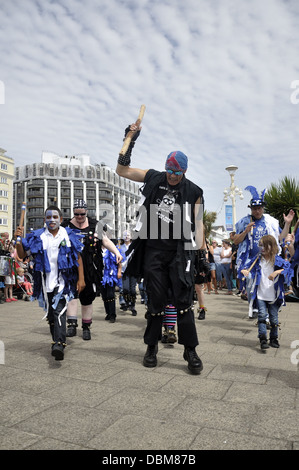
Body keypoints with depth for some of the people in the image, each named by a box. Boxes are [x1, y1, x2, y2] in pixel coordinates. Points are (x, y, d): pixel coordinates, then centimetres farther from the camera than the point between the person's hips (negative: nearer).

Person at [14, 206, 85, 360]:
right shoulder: (37, 237, 6)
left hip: (63, 282, -3)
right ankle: (56, 340, 26)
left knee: (59, 312, -16)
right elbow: (22, 255, 9)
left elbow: (78, 258, 5)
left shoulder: (68, 235, 3)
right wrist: (18, 240, -8)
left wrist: (81, 278, -2)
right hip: (46, 283, 3)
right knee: (50, 314, 11)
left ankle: (59, 344, -23)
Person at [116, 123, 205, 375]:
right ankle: (152, 347, 22)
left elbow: (198, 223, 3)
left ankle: (190, 350, 9)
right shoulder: (153, 178, 8)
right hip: (153, 250, 2)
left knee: (184, 300, -4)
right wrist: (130, 140, 5)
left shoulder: (193, 191, 3)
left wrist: (200, 252, -4)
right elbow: (122, 170, 12)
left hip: (180, 252, -1)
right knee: (155, 301, 8)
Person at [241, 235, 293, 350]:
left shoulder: (277, 260, -4)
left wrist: (277, 272, -28)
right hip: (260, 295, 1)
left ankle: (274, 338, 27)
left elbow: (288, 268, -14)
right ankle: (263, 339, -5)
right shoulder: (257, 259, 3)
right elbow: (248, 266, 10)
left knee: (274, 318, 9)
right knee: (262, 315, -10)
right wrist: (245, 271, -12)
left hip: (273, 296, 0)